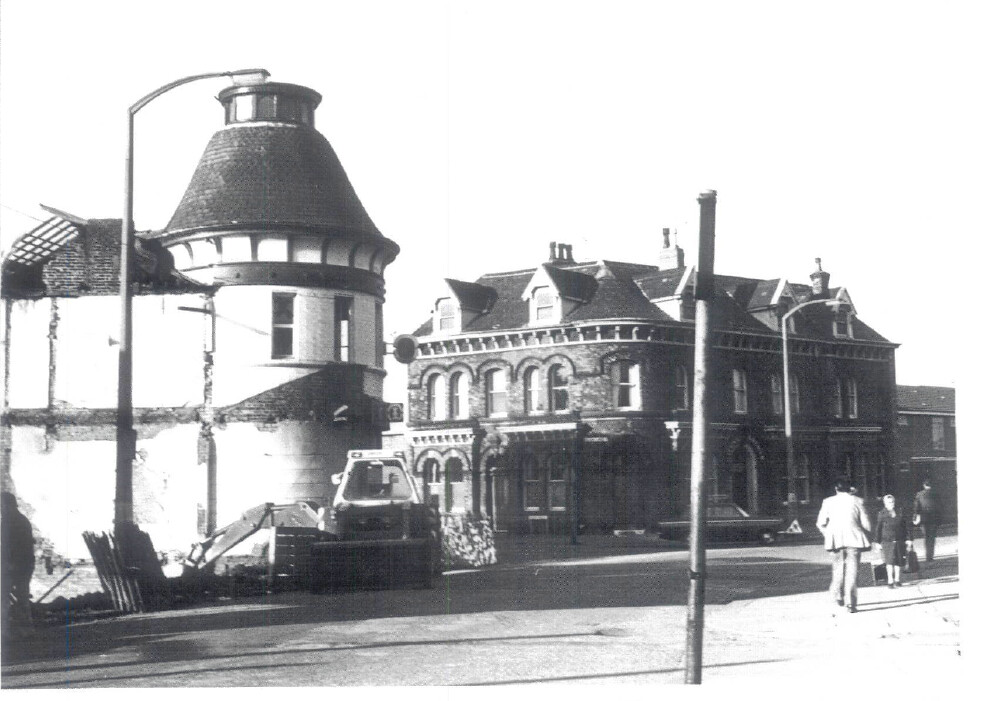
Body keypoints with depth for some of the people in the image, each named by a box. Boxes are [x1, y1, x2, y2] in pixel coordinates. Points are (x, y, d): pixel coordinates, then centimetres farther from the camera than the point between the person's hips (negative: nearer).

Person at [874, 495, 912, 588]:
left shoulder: (899, 512, 8)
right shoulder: (882, 514, -2)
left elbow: (904, 526, 14)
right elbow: (878, 529, 0)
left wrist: (907, 539, 11)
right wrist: (877, 542, -2)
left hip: (899, 540, 4)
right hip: (887, 541, -3)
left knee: (898, 560, 6)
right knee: (890, 560, -12)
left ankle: (897, 580, 17)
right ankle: (890, 581, -9)